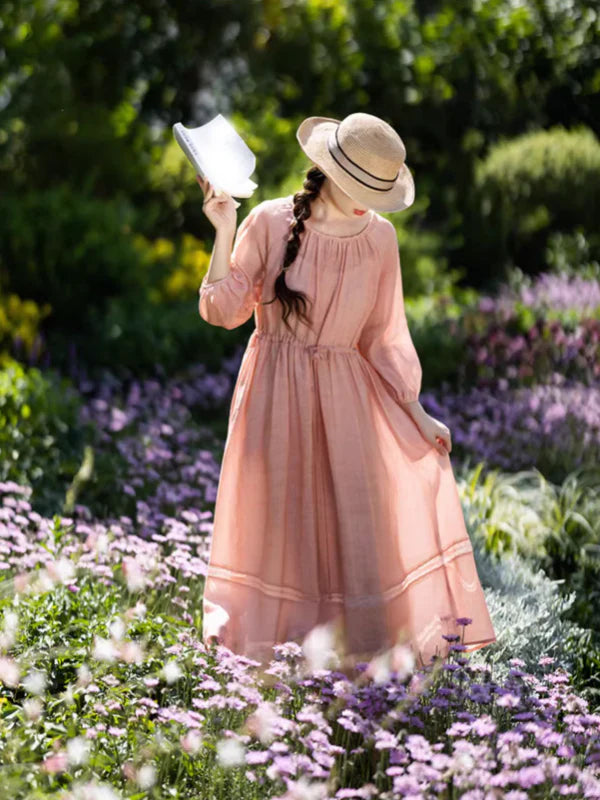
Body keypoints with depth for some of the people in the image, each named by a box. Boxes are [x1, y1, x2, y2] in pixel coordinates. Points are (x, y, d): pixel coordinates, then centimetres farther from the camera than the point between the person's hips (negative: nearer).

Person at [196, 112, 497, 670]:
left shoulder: (380, 237, -1)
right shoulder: (270, 222, -9)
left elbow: (385, 336, 6)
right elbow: (224, 310, -10)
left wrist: (415, 412, 5)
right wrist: (224, 232, -18)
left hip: (345, 394, 2)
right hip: (276, 392, -2)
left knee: (354, 515, 1)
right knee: (272, 514, 6)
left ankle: (357, 643, 12)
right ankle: (258, 634, 20)